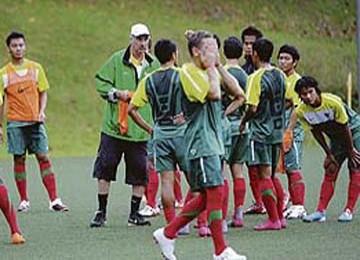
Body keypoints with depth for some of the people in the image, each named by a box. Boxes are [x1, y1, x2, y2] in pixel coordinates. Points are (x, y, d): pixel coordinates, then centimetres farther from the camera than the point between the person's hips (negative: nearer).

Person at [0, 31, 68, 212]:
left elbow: (43, 93, 12)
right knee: (19, 159, 1)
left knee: (43, 157, -5)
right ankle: (24, 201, 9)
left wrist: (42, 112, -5)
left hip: (35, 121, 0)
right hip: (15, 122, 0)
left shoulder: (36, 68, 7)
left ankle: (54, 200, -8)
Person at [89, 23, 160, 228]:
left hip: (141, 130, 2)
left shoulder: (154, 65, 6)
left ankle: (134, 214, 14)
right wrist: (116, 93, -16)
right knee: (105, 168, 0)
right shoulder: (117, 60, -2)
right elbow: (100, 82, 0)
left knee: (140, 172, 3)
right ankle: (101, 212, 10)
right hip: (114, 126, -2)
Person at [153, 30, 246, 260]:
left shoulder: (210, 72, 16)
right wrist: (211, 67, -11)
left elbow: (237, 91, 6)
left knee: (207, 196, 9)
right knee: (216, 191, -11)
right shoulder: (188, 72, -10)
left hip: (214, 140, 9)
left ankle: (168, 233, 19)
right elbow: (214, 93, -23)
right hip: (201, 141, -9)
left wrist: (219, 66, 3)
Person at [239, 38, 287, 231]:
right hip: (277, 130, 7)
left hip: (261, 133, -7)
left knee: (264, 176, -3)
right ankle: (280, 217, 17)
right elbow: (286, 102, 15)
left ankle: (273, 220, -4)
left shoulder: (256, 78, -16)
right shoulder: (280, 75, 7)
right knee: (272, 175, 16)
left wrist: (243, 121, -3)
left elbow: (252, 108, -20)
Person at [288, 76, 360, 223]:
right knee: (330, 171, 0)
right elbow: (317, 133, -5)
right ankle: (321, 211, -2)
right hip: (336, 138, 4)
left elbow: (345, 127, -21)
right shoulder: (302, 111, -19)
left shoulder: (333, 102, -33)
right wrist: (329, 154, -3)